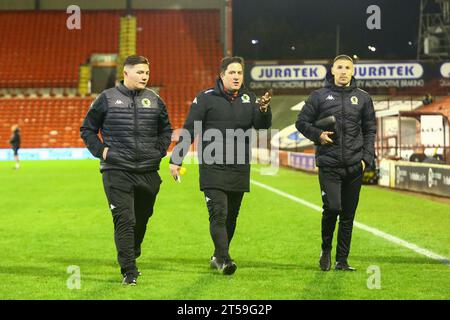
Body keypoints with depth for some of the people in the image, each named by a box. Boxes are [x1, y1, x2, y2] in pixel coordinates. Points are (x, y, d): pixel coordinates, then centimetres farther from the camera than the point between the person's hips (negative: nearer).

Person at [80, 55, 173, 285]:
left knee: (142, 219, 14)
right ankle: (129, 272, -8)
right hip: (117, 171, -4)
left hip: (148, 172, 4)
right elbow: (87, 129, 10)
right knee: (124, 220, -11)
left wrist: (159, 150, 9)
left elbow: (166, 130, 24)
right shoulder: (107, 98, 1)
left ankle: (131, 258, 37)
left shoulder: (154, 100, 9)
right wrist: (100, 150, -3)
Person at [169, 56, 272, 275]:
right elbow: (189, 130, -1)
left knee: (231, 217, 11)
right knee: (218, 214, -14)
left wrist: (264, 110, -23)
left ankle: (218, 257, 24)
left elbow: (263, 125, -1)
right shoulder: (206, 98, -1)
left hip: (239, 170, 5)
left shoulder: (249, 99, 10)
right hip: (213, 169, -4)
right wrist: (176, 160, -6)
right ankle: (224, 259, -16)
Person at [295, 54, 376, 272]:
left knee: (348, 215, 6)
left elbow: (370, 130, 14)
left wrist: (367, 157, 3)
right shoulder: (319, 96, 5)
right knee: (332, 207, -16)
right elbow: (301, 122, 9)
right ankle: (326, 250, 9)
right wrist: (318, 135, -9)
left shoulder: (363, 98, 11)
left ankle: (342, 260, 15)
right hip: (329, 164, -3)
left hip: (354, 165, 3)